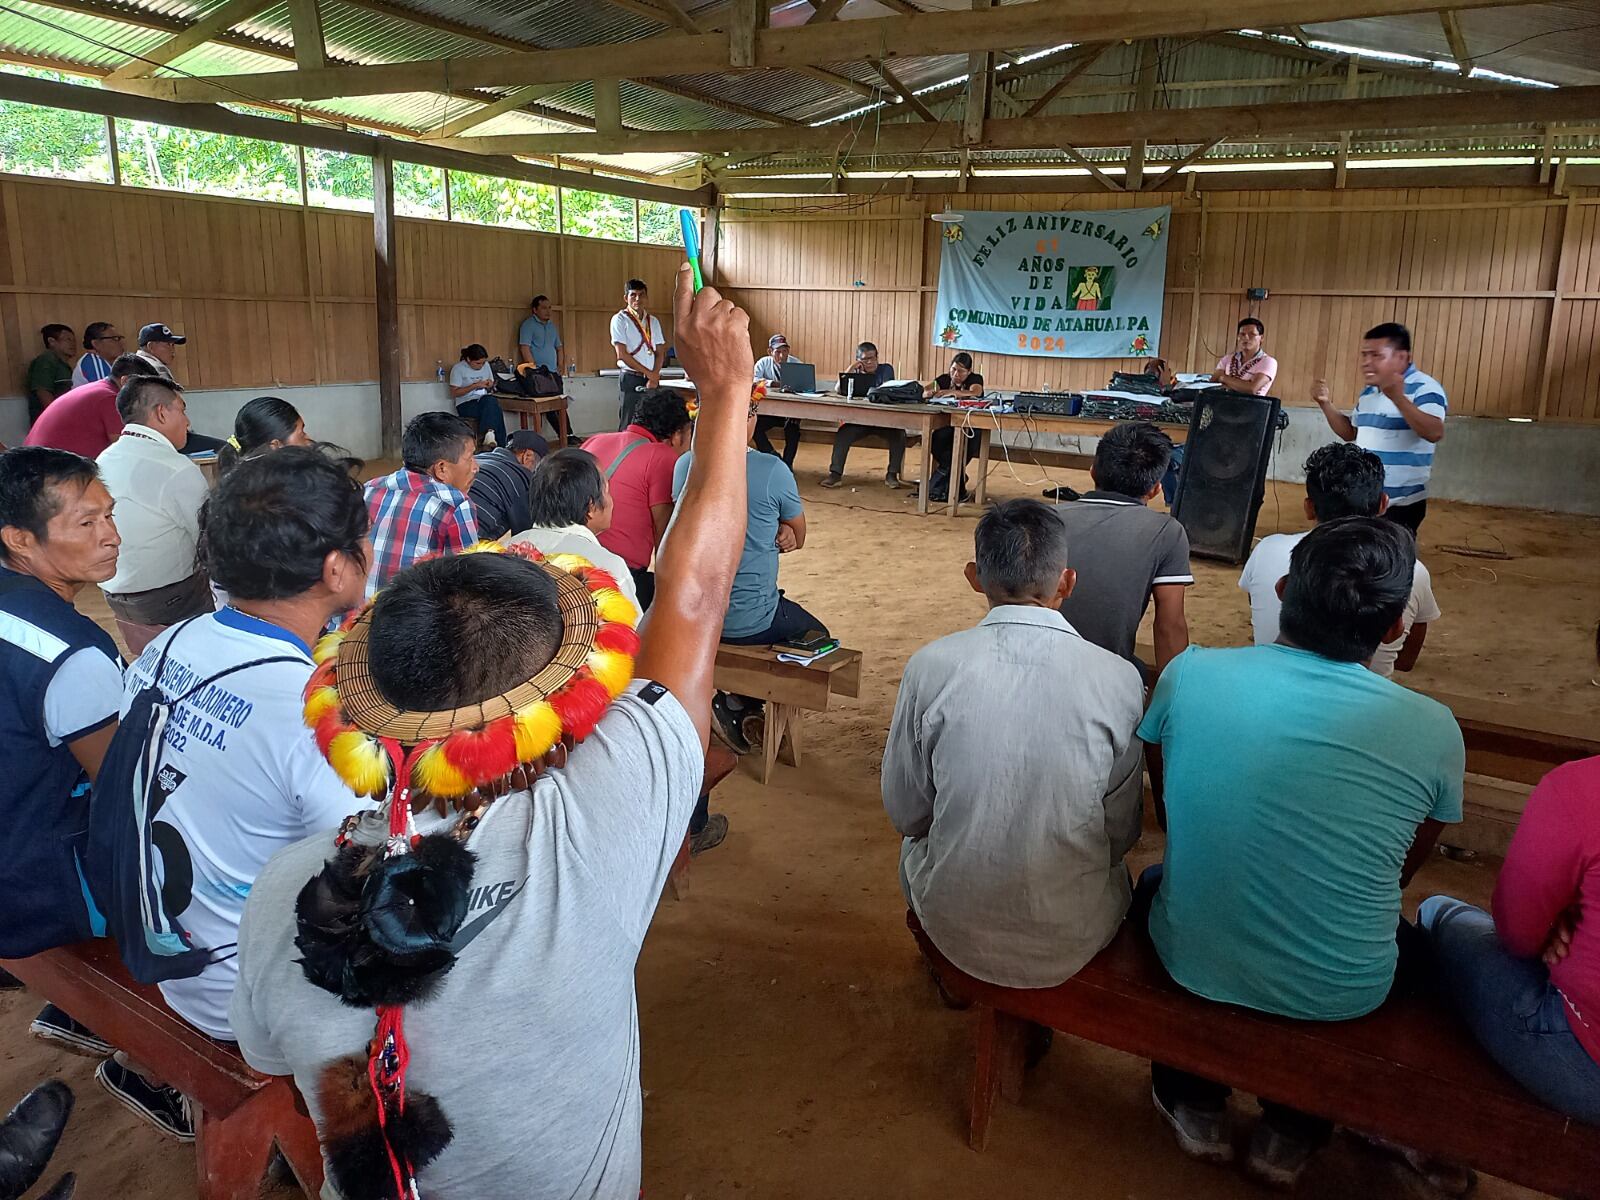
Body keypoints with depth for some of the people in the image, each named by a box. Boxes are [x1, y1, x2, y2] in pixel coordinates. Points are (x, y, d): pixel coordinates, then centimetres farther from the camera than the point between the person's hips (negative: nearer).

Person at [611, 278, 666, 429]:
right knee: (628, 425, -5)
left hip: (652, 380, 5)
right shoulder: (620, 319, -2)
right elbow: (622, 354, -9)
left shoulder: (653, 321, 13)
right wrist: (648, 373, -9)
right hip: (631, 379, -5)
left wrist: (654, 377, -6)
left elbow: (660, 353, 10)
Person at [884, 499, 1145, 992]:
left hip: (955, 930, 0)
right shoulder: (1118, 679, -15)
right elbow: (1120, 835, -4)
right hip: (1073, 941, 0)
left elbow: (905, 815, -5)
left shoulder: (932, 666, -15)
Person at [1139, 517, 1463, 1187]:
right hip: (1340, 998, 0)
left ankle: (1195, 1107, 42)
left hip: (1189, 965, 1)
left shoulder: (1188, 674, -17)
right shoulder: (1434, 731, -18)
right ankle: (1291, 1136, 40)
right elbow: (1401, 872, 0)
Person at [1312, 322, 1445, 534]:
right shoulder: (1369, 392, 12)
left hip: (1399, 504, -8)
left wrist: (1398, 397, -42)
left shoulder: (1425, 388, -15)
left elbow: (1435, 434, -31)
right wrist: (1326, 405, 7)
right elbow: (1350, 433, 23)